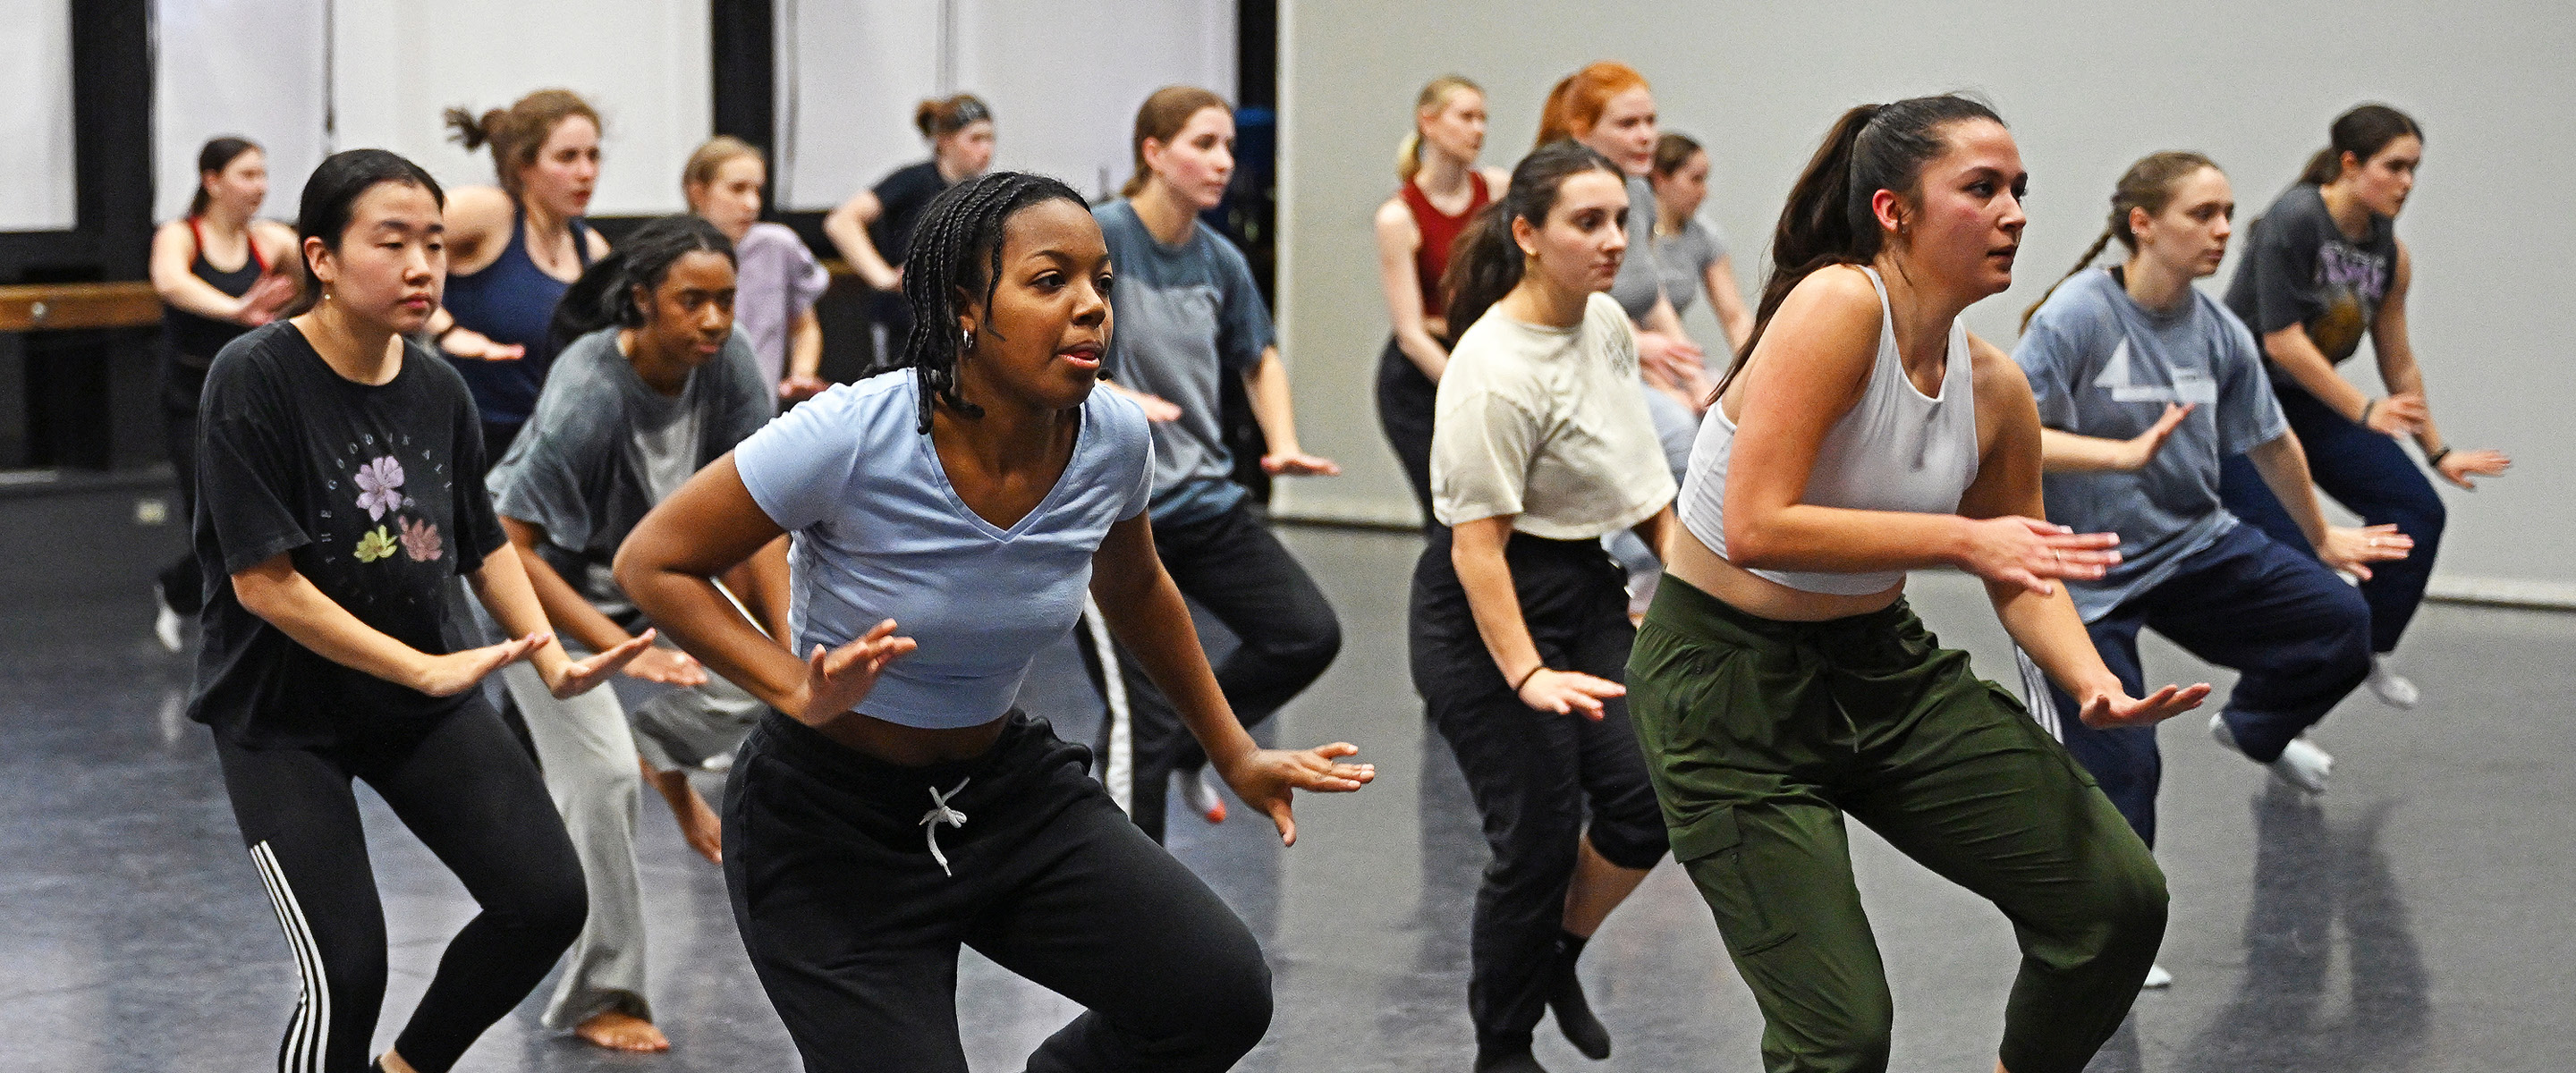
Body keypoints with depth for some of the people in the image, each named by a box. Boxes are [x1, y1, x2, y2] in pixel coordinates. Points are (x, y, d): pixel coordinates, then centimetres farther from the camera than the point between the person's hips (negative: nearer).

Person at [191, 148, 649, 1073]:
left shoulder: (439, 391, -4)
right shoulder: (255, 379, -20)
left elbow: (483, 543, 12)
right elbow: (263, 582, -21)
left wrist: (553, 660, -2)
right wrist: (426, 670, -22)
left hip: (424, 692, 5)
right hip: (282, 712, -5)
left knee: (547, 901, -3)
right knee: (347, 970, -14)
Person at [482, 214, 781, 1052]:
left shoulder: (729, 364, -18)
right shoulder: (588, 394, -34)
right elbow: (510, 550, -32)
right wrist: (625, 651, -33)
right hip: (543, 576, -6)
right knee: (603, 776, -16)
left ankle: (658, 755, 22)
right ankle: (597, 997, 1)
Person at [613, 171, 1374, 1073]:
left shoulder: (1114, 439, -10)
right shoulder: (852, 437, -25)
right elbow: (651, 563, -15)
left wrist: (1236, 755, 17)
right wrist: (799, 691, -27)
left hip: (1009, 786, 4)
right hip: (830, 821, -4)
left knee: (1222, 993, -13)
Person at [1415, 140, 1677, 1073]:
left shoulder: (1607, 324, 1)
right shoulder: (1497, 373, -24)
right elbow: (1476, 546, -25)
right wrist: (1527, 675, -33)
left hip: (1585, 588, 7)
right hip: (1487, 611, -7)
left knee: (1647, 800, -4)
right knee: (1537, 836, -5)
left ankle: (1558, 956, 24)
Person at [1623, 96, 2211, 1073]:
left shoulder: (1995, 389, -1)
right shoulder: (1837, 306, -22)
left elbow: (2021, 572, 11)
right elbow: (1756, 528, -30)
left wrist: (2096, 686, -9)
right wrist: (1960, 537, -29)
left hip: (1883, 665, 7)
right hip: (1729, 687, -7)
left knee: (2119, 897, -4)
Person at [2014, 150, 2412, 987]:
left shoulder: (2219, 334, 1)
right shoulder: (2077, 315, -18)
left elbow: (2272, 443, 17)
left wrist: (2321, 539, 29)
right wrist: (2126, 454, -37)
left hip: (2192, 547, 6)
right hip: (2084, 573, -6)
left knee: (2339, 622, -8)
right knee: (2116, 764, -9)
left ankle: (2254, 726, 25)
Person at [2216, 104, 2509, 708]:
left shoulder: (2389, 254, 1)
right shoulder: (2295, 220, -22)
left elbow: (2399, 363, 10)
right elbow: (2281, 340, -26)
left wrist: (2437, 452, 12)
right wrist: (2364, 412, -29)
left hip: (2310, 400, 7)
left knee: (2416, 510, -4)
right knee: (2286, 549, -18)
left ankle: (2376, 655, 13)